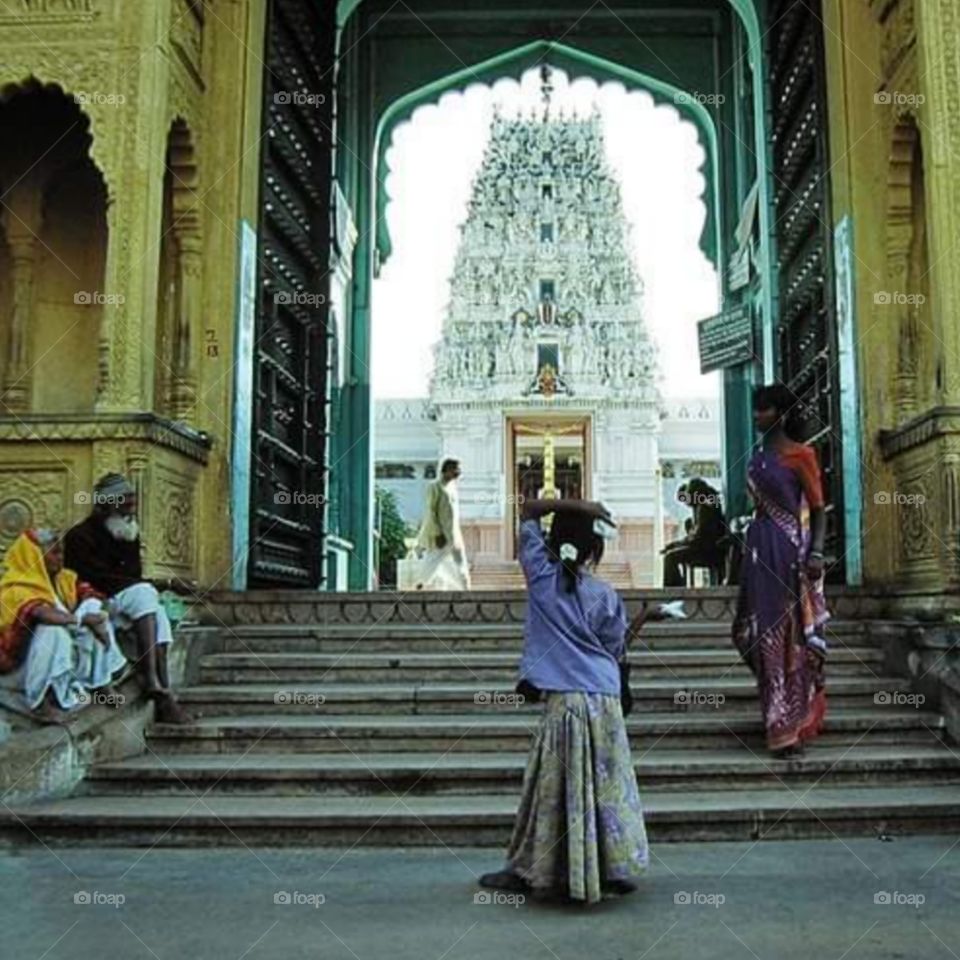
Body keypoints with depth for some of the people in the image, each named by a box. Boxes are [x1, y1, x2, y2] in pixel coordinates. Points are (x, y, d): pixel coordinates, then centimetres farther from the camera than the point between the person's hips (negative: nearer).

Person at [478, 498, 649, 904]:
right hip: (605, 702, 2)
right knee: (608, 786, 11)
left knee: (554, 788, 4)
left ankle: (529, 871, 13)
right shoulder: (605, 595, 1)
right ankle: (618, 868, 19)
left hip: (563, 701, -2)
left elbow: (528, 511, 7)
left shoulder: (541, 576, -1)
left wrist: (572, 504, 4)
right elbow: (617, 651, 10)